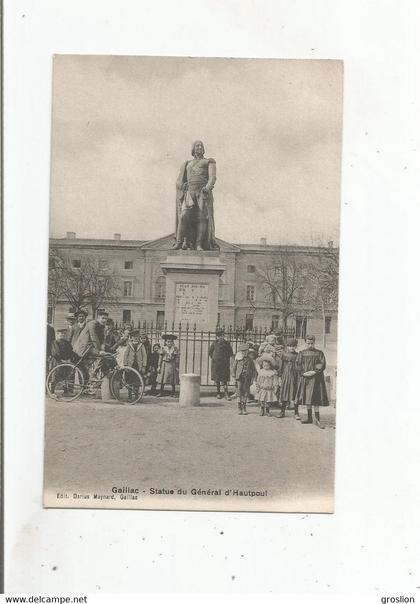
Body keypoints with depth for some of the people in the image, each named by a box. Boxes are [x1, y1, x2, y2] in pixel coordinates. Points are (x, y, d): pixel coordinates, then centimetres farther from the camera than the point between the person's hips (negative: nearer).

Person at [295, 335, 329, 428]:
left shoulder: (319, 353, 5)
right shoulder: (301, 353, 10)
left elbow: (322, 365, -2)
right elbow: (297, 365, 4)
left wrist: (314, 372, -15)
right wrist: (303, 373, -11)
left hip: (316, 378, -2)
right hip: (304, 378, 3)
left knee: (315, 398, -7)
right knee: (307, 398, 5)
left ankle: (317, 419, -6)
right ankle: (310, 418, 13)